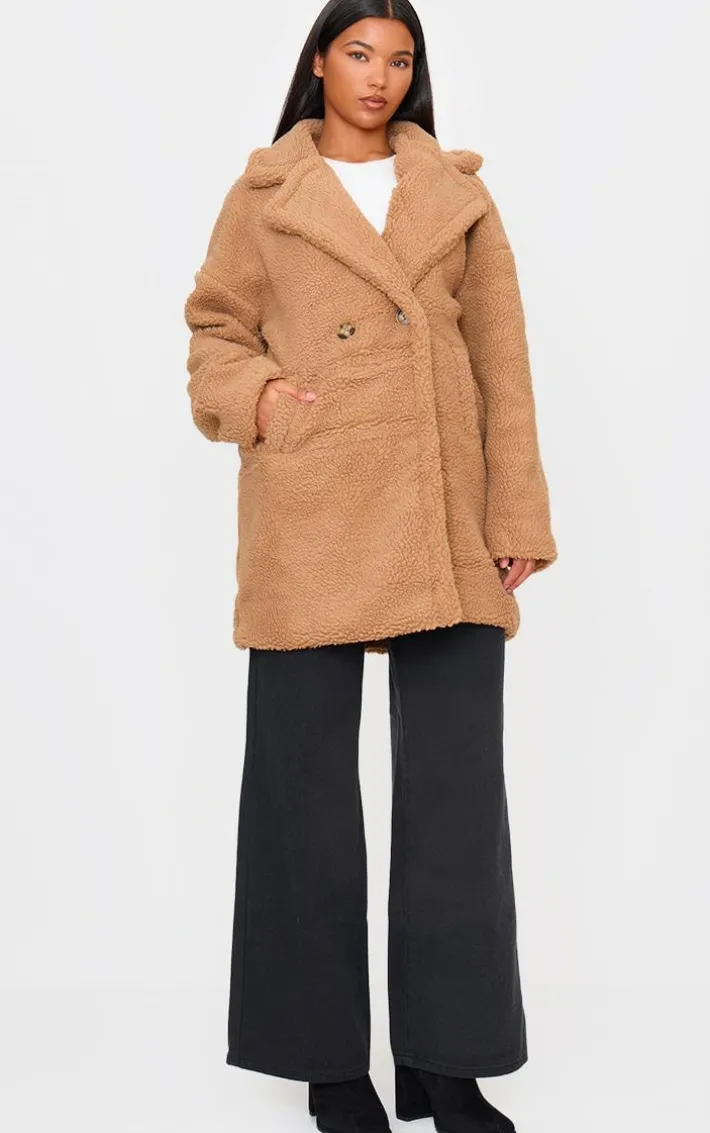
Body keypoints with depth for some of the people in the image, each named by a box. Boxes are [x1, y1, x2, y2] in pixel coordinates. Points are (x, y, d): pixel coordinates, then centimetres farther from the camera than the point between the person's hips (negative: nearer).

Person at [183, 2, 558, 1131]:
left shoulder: (458, 195, 14)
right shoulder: (262, 195, 11)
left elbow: (502, 361, 9)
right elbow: (217, 332, 13)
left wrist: (518, 512, 2)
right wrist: (253, 394, -8)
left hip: (446, 518, 2)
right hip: (310, 513, -1)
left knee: (458, 781, 0)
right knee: (310, 779, 2)